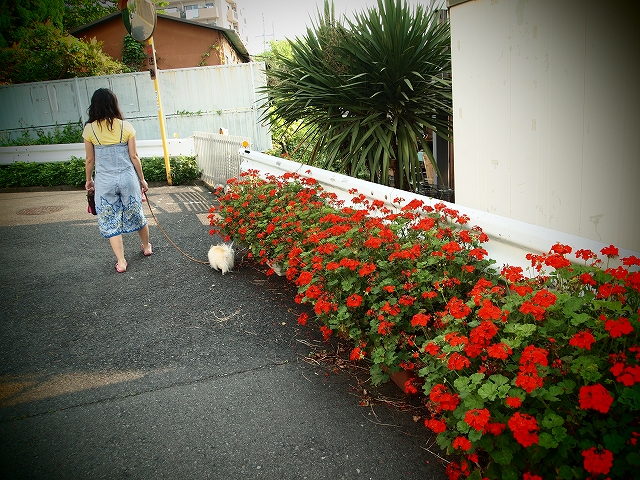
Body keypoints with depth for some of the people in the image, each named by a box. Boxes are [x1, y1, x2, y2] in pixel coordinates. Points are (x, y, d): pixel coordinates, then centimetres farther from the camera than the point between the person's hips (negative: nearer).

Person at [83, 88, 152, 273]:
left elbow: (90, 159, 1)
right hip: (127, 178, 1)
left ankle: (121, 262, 9)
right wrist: (142, 179, 8)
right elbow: (134, 156, -3)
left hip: (104, 181, -1)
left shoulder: (89, 129, -5)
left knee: (110, 221, 8)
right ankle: (146, 247, 39)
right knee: (136, 214, 19)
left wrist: (89, 180, 17)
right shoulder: (125, 126, -5)